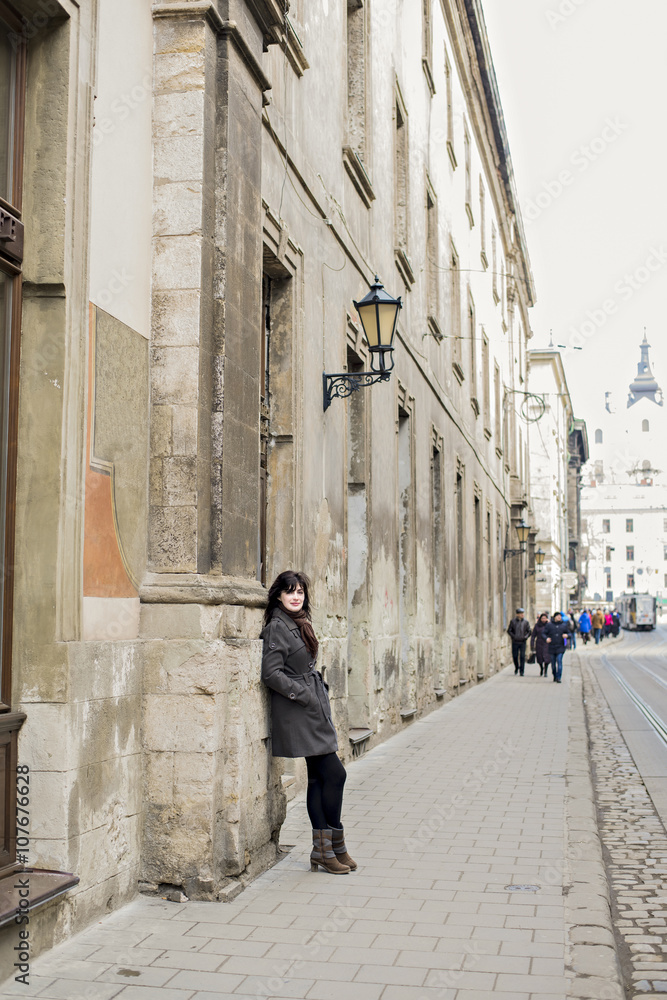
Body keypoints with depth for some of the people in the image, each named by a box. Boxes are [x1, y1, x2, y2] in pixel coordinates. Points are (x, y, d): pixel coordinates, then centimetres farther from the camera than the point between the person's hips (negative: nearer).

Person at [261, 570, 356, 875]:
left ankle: (322, 850, 13)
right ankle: (335, 846, 4)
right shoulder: (277, 627, -12)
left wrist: (320, 697, 15)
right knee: (334, 773, -8)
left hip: (313, 711, 9)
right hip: (297, 713, -9)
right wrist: (304, 696, -17)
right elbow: (271, 673, -18)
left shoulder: (299, 624, 15)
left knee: (319, 777, 8)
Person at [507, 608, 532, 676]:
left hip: (523, 642, 0)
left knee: (522, 656, -6)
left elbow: (529, 631, 9)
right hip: (515, 642, 0)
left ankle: (521, 671, 0)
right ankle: (516, 667, 30)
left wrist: (526, 637, -7)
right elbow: (509, 631, 3)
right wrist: (513, 636, -9)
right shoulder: (513, 621, 0)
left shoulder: (525, 622, 3)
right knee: (515, 656, 5)